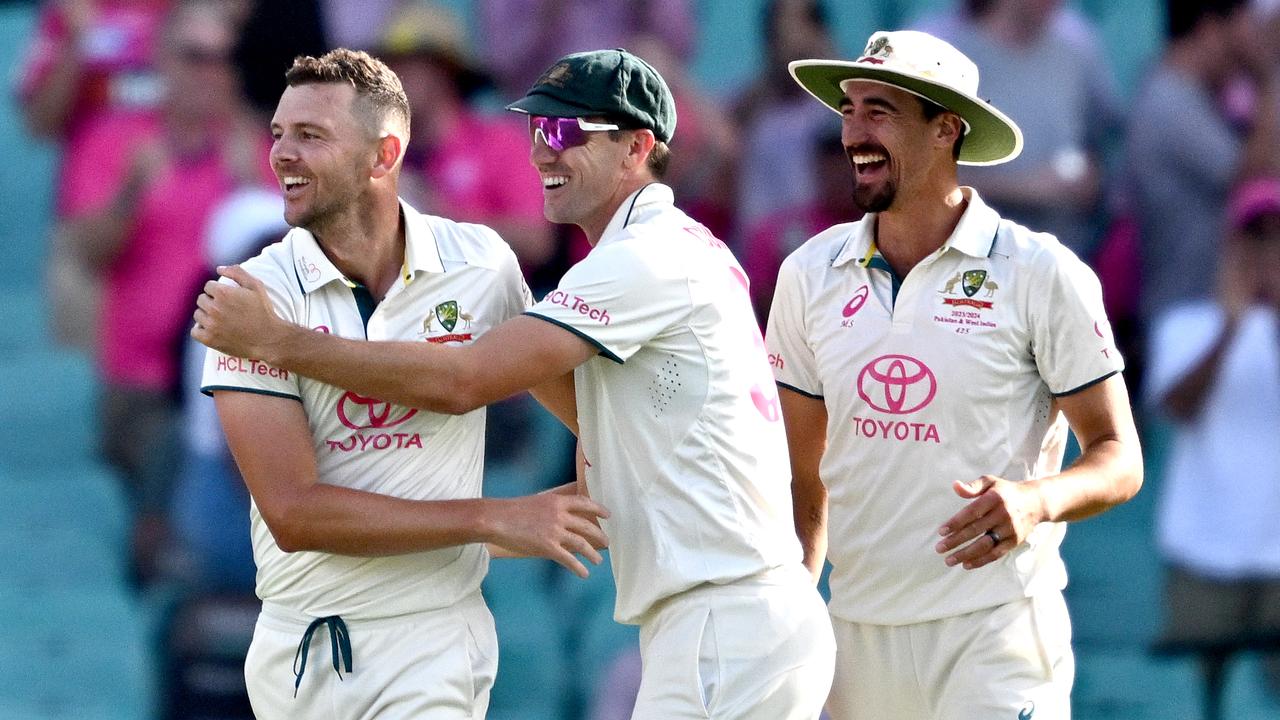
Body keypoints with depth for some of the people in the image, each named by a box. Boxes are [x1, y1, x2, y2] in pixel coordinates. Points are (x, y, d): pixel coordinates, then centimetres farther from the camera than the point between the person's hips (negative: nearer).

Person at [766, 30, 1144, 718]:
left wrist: (1036, 500, -25)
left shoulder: (1042, 274, -5)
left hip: (995, 638, -4)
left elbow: (1119, 458, -4)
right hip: (859, 631, 4)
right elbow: (803, 480, 13)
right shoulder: (809, 275, 6)